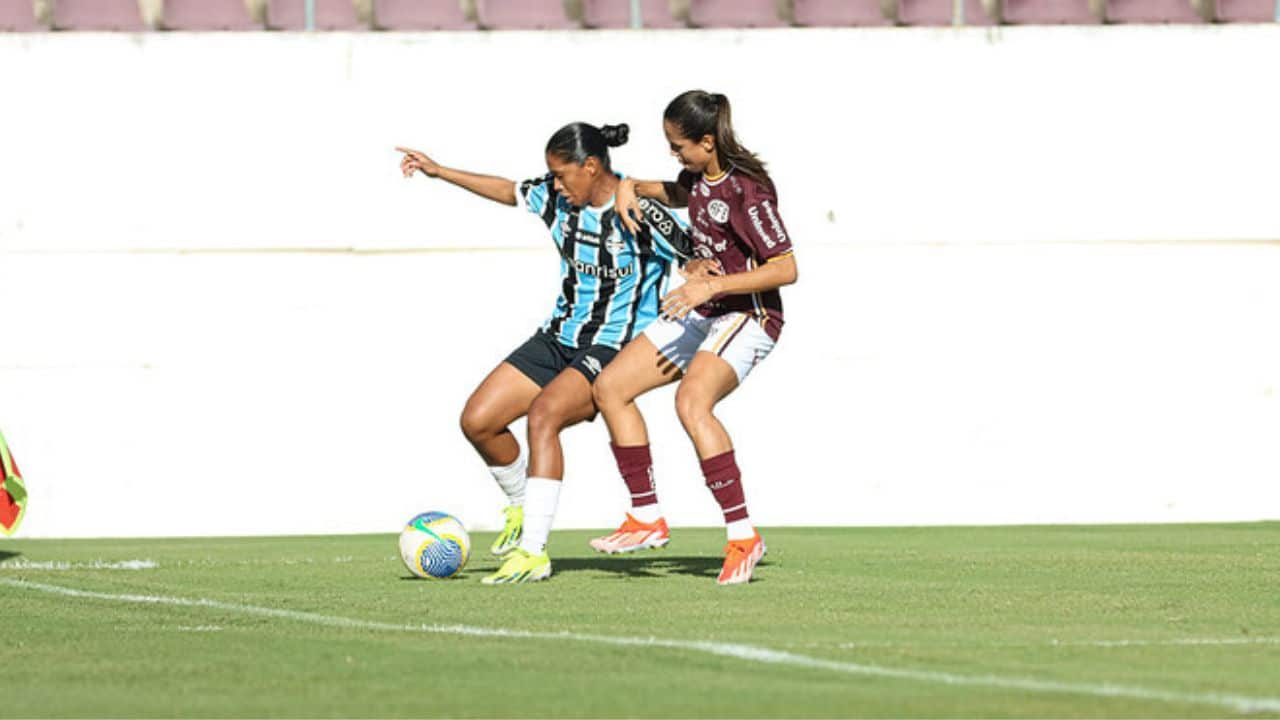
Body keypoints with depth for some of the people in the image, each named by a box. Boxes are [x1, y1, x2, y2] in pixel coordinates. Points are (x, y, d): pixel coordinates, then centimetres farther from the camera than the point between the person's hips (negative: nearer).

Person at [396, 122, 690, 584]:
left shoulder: (639, 215, -20)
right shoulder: (556, 197, 1)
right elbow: (506, 191, 18)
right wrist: (437, 171, 22)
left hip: (613, 347, -8)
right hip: (559, 337, 8)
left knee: (543, 413, -31)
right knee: (477, 420, -1)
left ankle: (533, 552, -30)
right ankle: (522, 506, 26)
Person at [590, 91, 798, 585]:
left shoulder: (746, 192, -21)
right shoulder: (697, 178, 6)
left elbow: (786, 268, -24)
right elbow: (675, 194, 33)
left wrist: (712, 284, -28)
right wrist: (632, 189, 13)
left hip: (747, 317, -10)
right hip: (701, 315, 10)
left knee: (691, 402, -34)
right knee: (610, 387, 5)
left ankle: (742, 535, -30)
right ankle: (647, 520, 9)